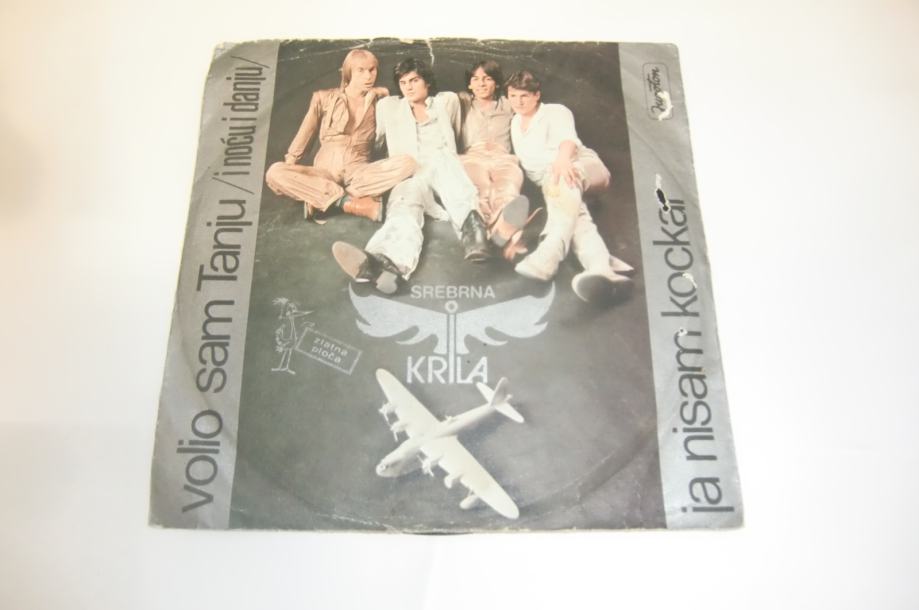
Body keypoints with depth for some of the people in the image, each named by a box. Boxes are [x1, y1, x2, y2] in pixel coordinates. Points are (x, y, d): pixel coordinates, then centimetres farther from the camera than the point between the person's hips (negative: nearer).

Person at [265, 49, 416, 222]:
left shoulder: (378, 100, 14)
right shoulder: (324, 98, 11)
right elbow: (305, 135, 12)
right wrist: (289, 166, 1)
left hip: (359, 173, 1)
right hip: (325, 172, 0)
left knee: (407, 163, -28)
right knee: (275, 172, -27)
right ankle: (350, 203, -31)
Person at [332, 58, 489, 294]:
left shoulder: (448, 101, 20)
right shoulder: (387, 106, 21)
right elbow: (375, 140, 29)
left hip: (444, 176, 1)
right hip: (407, 177, -1)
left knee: (438, 158, -36)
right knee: (404, 208, -37)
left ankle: (470, 221, -56)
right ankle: (387, 263, -71)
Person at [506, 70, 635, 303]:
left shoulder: (556, 112, 5)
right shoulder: (514, 123, 25)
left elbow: (567, 137, -18)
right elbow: (520, 160, 23)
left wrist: (563, 158, -41)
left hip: (583, 165, -3)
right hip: (549, 181, 3)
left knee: (563, 179, -41)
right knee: (573, 209, -34)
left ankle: (549, 256, -64)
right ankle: (602, 268, -65)